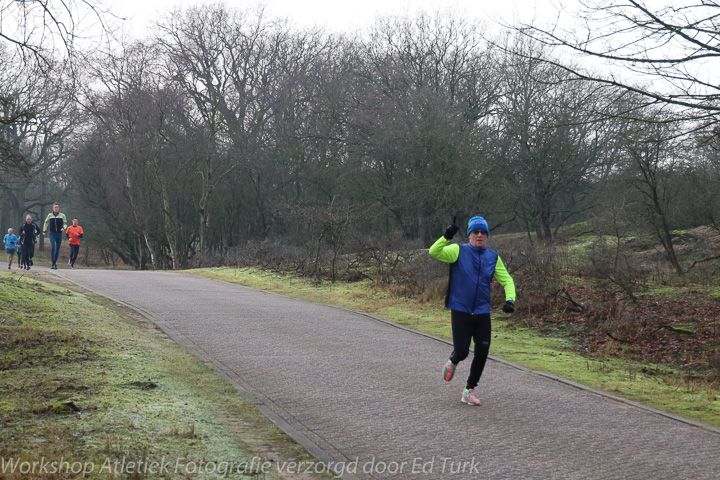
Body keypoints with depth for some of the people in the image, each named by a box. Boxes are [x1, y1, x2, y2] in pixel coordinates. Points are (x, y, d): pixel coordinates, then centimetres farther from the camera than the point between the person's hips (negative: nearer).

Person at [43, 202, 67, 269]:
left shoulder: (62, 215, 2)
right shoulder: (50, 215, 4)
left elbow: (65, 223, 9)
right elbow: (46, 223, 16)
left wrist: (63, 228, -11)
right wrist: (44, 231, 12)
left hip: (59, 234, 1)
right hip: (52, 234, -1)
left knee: (57, 249, 6)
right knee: (53, 247, -17)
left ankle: (55, 262, 18)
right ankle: (53, 263, -19)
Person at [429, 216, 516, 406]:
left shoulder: (493, 257, 9)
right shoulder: (458, 251, -3)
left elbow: (507, 280, 13)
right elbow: (434, 252, -16)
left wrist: (510, 300, -5)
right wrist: (446, 237, -34)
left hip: (482, 313, 4)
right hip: (460, 312, -4)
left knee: (482, 354, 1)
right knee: (462, 351, -8)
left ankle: (469, 391, 18)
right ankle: (452, 362, 30)